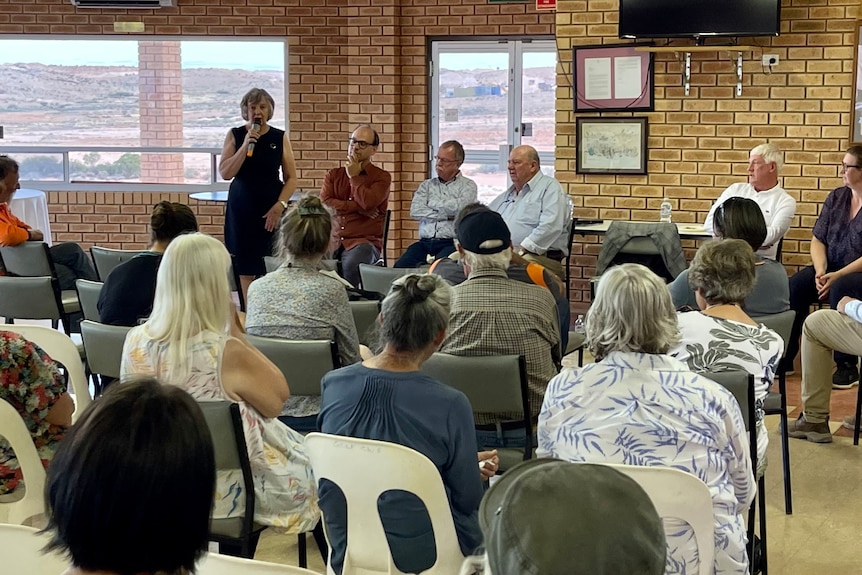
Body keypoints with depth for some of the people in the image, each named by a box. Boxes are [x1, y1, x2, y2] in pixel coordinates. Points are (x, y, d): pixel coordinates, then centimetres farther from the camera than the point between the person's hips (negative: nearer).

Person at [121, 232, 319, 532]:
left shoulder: (135, 342, -14)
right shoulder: (227, 353, -30)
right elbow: (279, 397, -12)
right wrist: (236, 332, -12)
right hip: (223, 491, -6)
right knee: (304, 457, 25)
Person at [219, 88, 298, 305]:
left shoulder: (280, 137, 3)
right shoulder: (235, 135, 3)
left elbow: (291, 178, 2)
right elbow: (225, 173, -7)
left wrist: (279, 205, -11)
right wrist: (245, 145, -14)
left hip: (272, 209, 0)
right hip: (242, 207, 1)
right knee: (245, 266, 1)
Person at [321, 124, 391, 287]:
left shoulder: (381, 177, 7)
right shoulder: (334, 174, 19)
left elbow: (368, 202, -12)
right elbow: (325, 203, 1)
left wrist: (354, 176, 1)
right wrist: (358, 208, -6)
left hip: (365, 240, -3)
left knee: (351, 265, -36)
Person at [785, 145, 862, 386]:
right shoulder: (836, 197, 9)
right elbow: (817, 239, 6)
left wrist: (837, 276, -23)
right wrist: (820, 271, -11)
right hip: (831, 270, 5)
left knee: (841, 289, -37)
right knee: (795, 284, -24)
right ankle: (785, 357, -16)